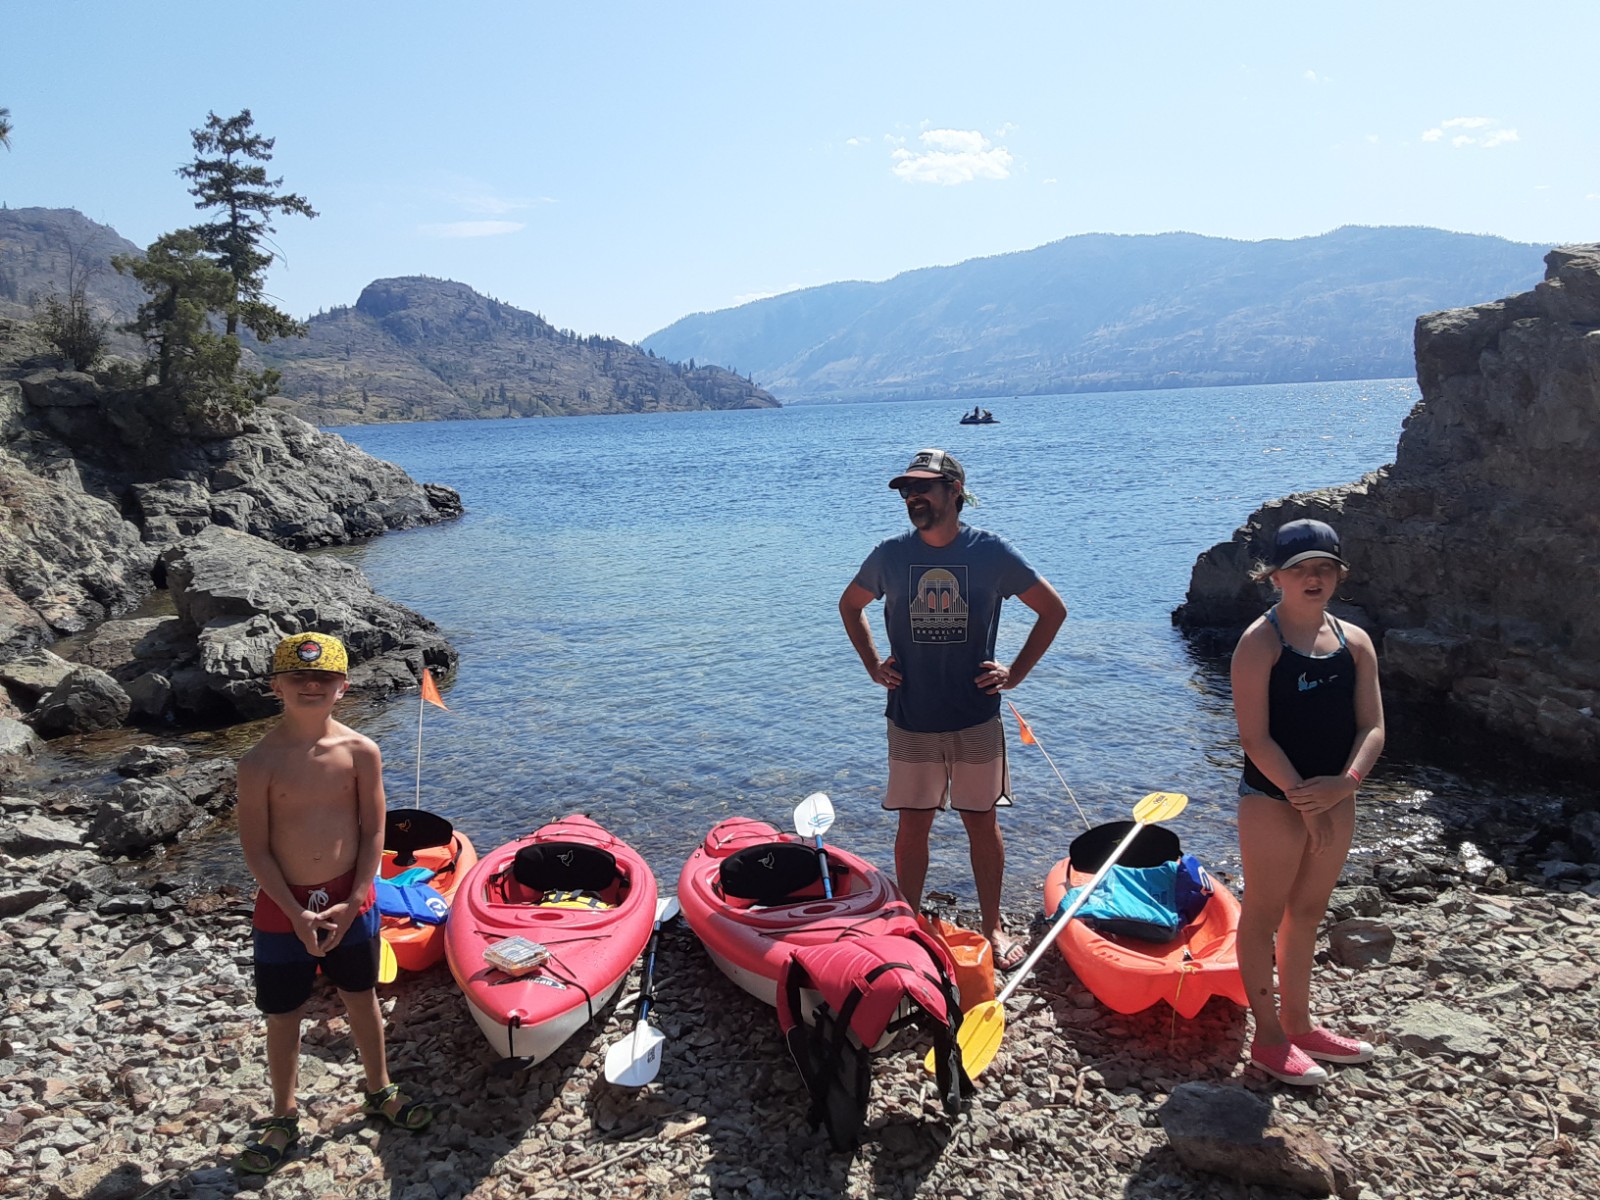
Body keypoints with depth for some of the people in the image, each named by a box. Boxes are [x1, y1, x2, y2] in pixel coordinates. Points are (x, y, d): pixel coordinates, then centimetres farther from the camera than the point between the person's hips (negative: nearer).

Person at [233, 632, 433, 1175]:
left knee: (362, 999, 18)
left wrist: (352, 902, -11)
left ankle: (379, 1091, 40)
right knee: (283, 1015, 13)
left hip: (349, 900, 1)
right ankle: (284, 1117, 34)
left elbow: (373, 833, -5)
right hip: (283, 906, -1)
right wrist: (296, 913, -15)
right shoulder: (259, 762, -14)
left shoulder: (361, 752, -10)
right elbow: (256, 849, -11)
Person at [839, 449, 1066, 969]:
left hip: (976, 719, -1)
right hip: (910, 721, 1)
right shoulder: (890, 555, -2)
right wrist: (873, 664, 6)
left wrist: (1015, 672, -1)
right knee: (913, 825, 8)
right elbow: (850, 605, 17)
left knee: (982, 822, 10)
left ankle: (993, 926, 27)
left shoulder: (991, 552, -6)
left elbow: (1053, 610, 4)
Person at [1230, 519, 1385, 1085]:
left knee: (1306, 913, 19)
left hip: (1335, 798, 6)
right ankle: (1269, 1038, 20)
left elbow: (1372, 727, 1)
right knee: (1264, 915, 6)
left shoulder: (1355, 641, 5)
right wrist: (1304, 799, -19)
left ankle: (1298, 1024, 34)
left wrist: (1345, 783, -16)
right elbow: (1255, 738, -17)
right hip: (1272, 799, -6)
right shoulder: (1261, 642, -13)